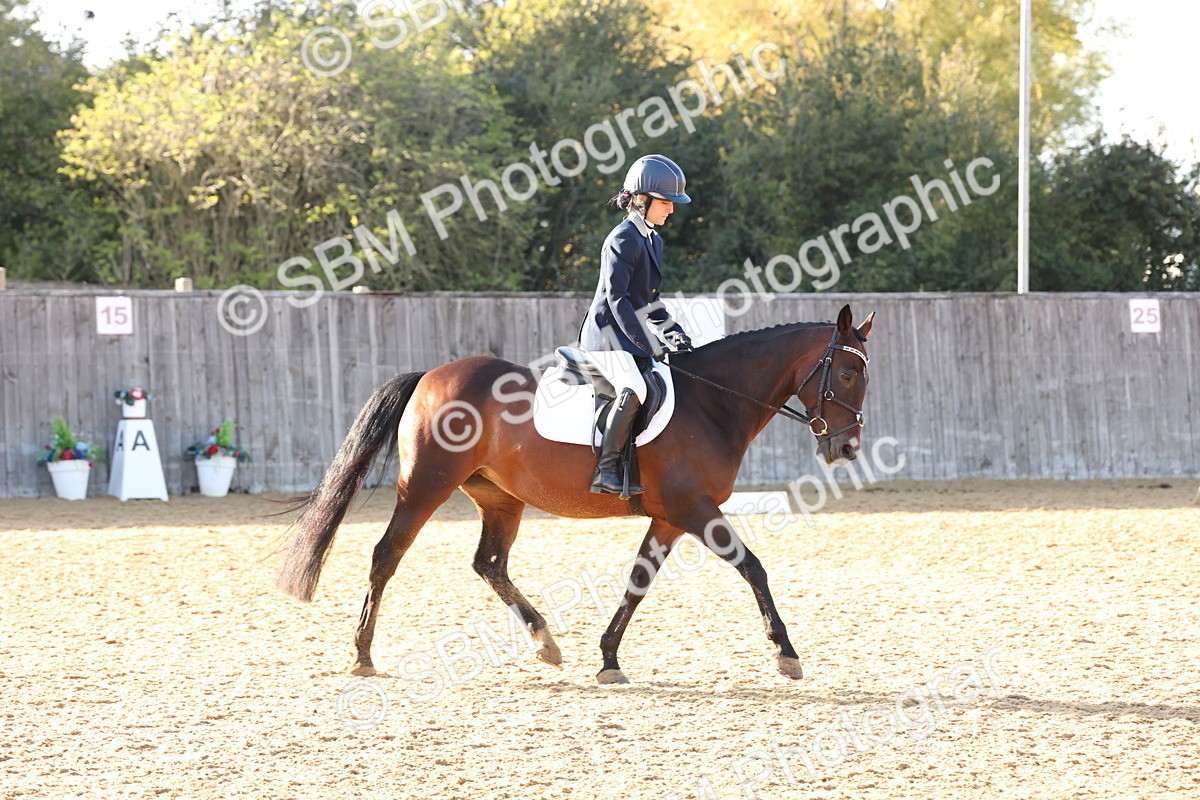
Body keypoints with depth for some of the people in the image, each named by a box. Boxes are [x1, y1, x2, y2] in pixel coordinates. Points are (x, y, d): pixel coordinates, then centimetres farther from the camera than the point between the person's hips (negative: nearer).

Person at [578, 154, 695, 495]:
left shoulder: (653, 240, 16)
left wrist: (672, 331, 11)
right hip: (607, 333, -10)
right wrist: (647, 346, -23)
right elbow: (617, 298, -20)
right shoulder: (623, 239, -13)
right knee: (633, 389, -30)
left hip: (632, 332, 10)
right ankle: (605, 471, -29)